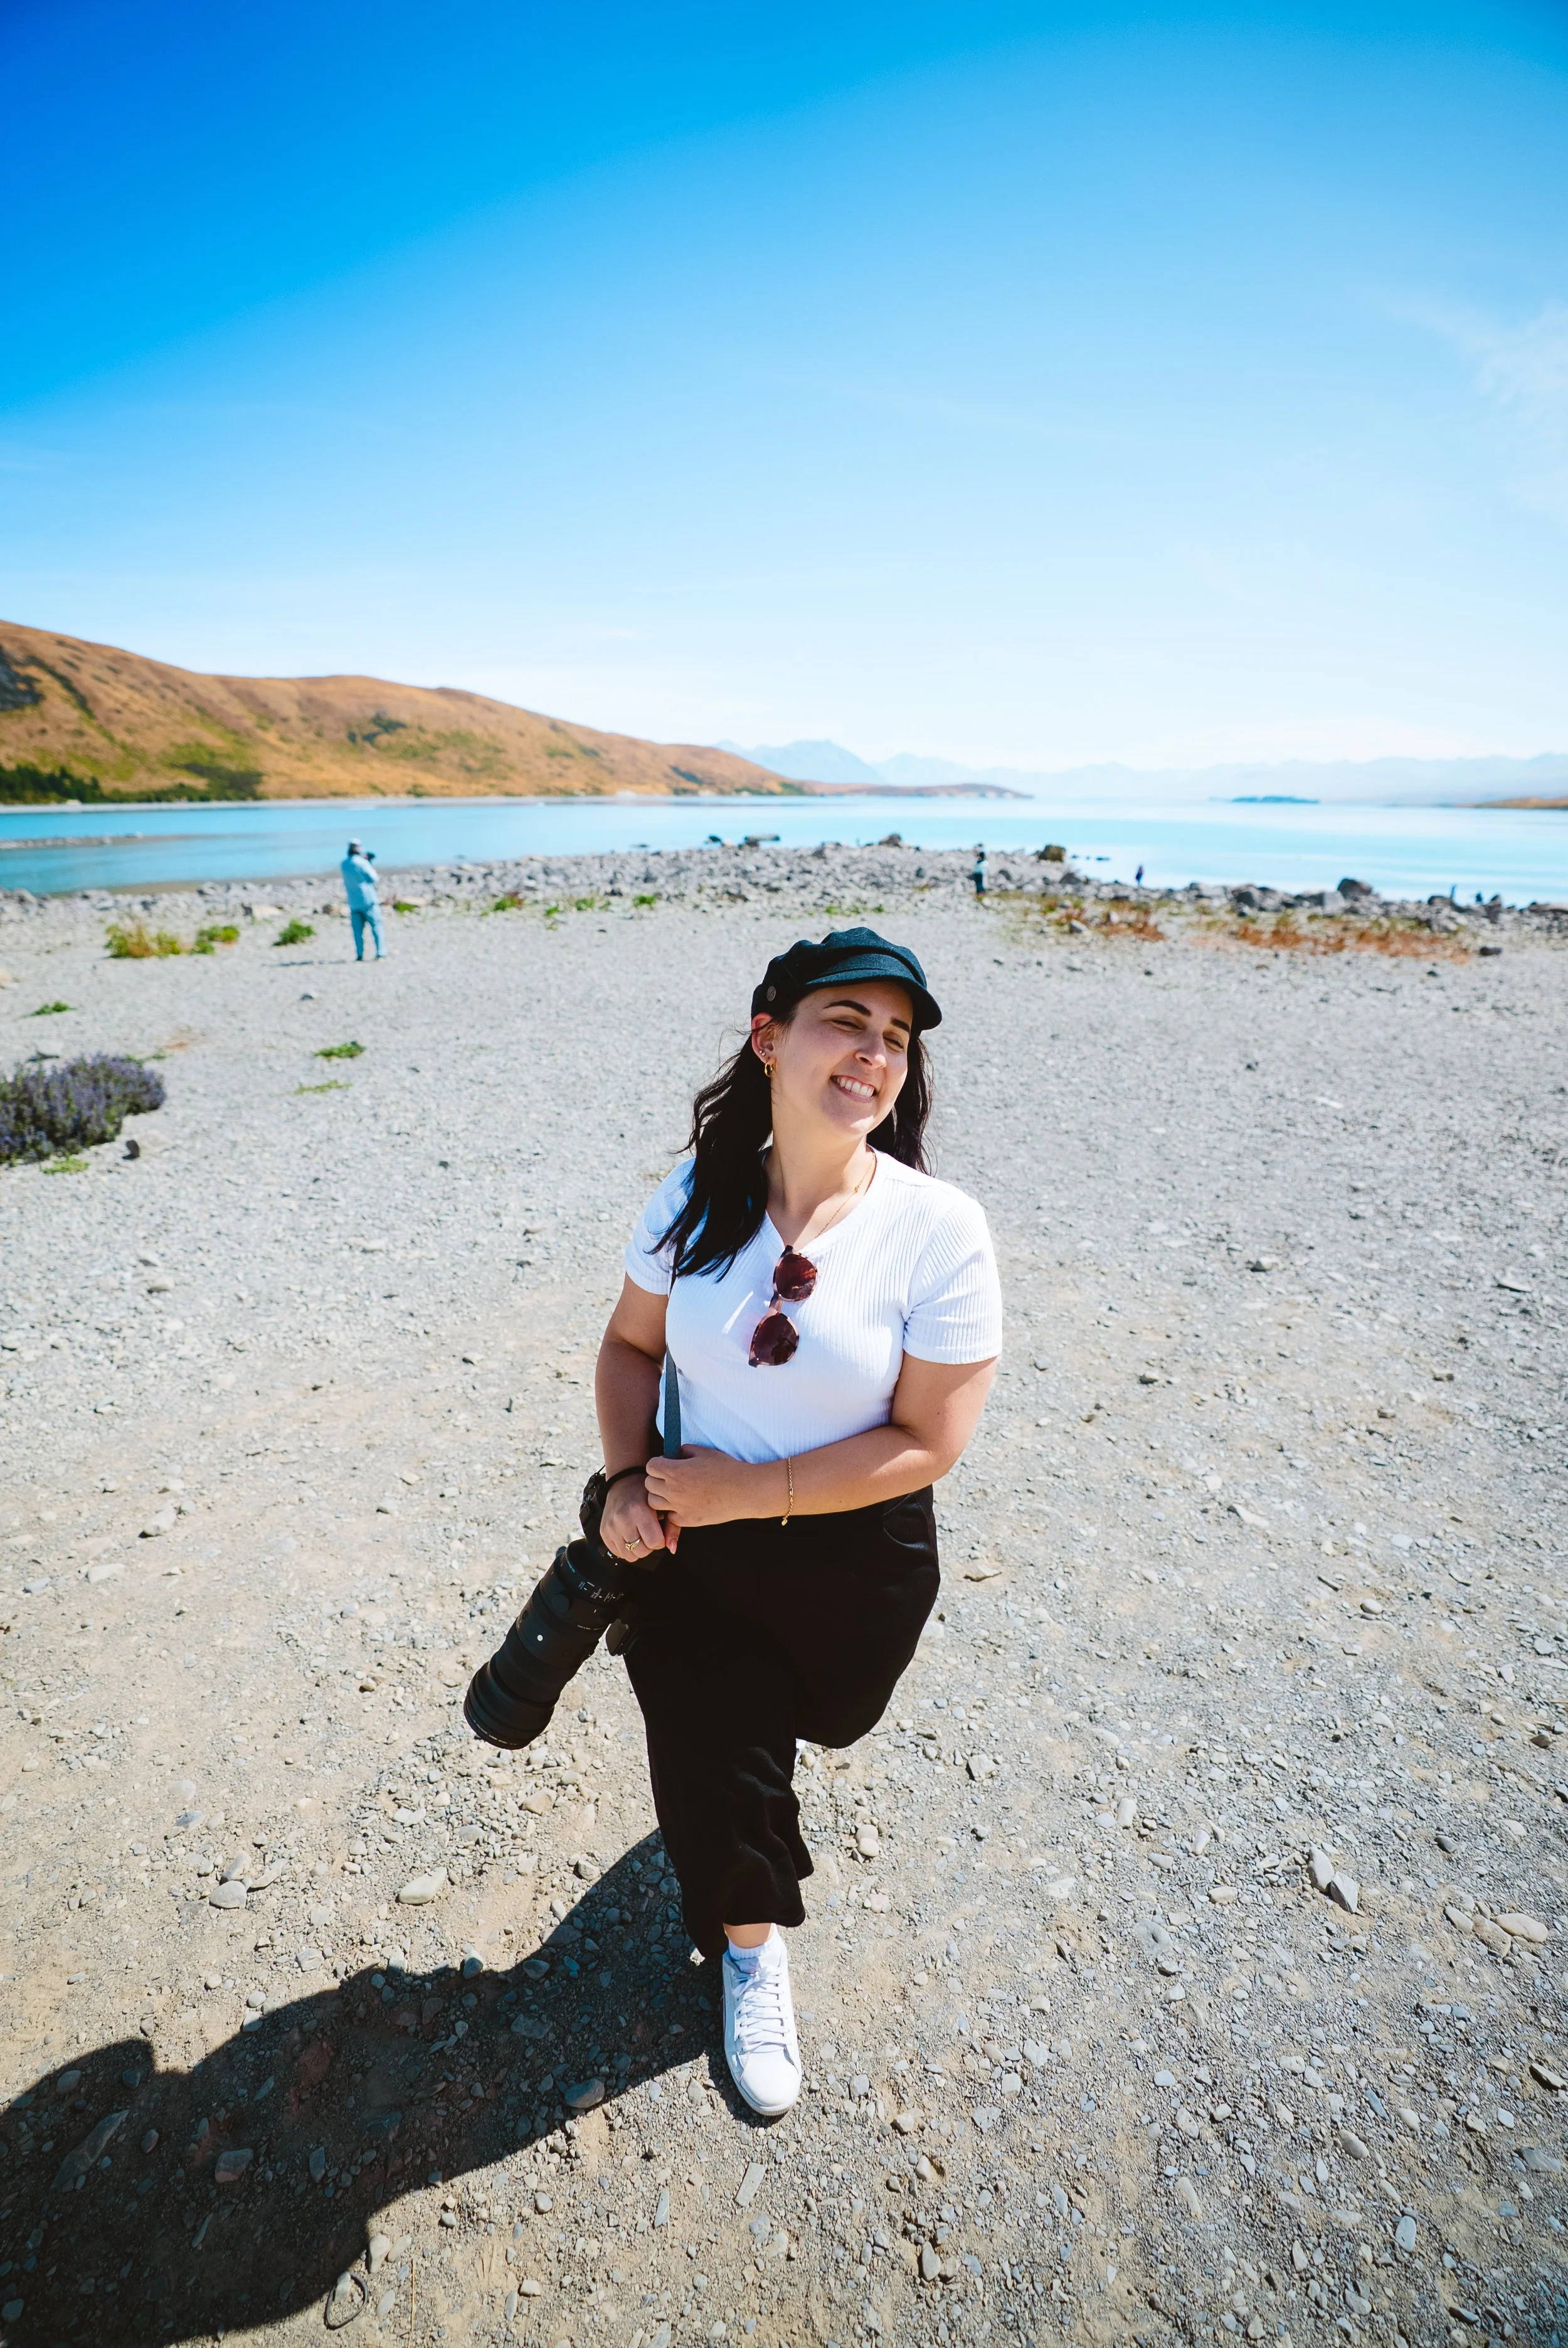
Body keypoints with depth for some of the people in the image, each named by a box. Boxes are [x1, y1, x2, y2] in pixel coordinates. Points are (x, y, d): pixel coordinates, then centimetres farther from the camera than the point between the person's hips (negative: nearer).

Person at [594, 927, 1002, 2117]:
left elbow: (929, 1440, -21)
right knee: (711, 1750, 12)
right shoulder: (696, 1200, -13)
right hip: (699, 1541, 2)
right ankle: (752, 1947, 46)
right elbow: (632, 1346, 2)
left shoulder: (940, 1230, -23)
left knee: (817, 1717, 27)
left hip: (855, 1558, -1)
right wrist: (629, 1481, -13)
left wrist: (745, 1492, -22)